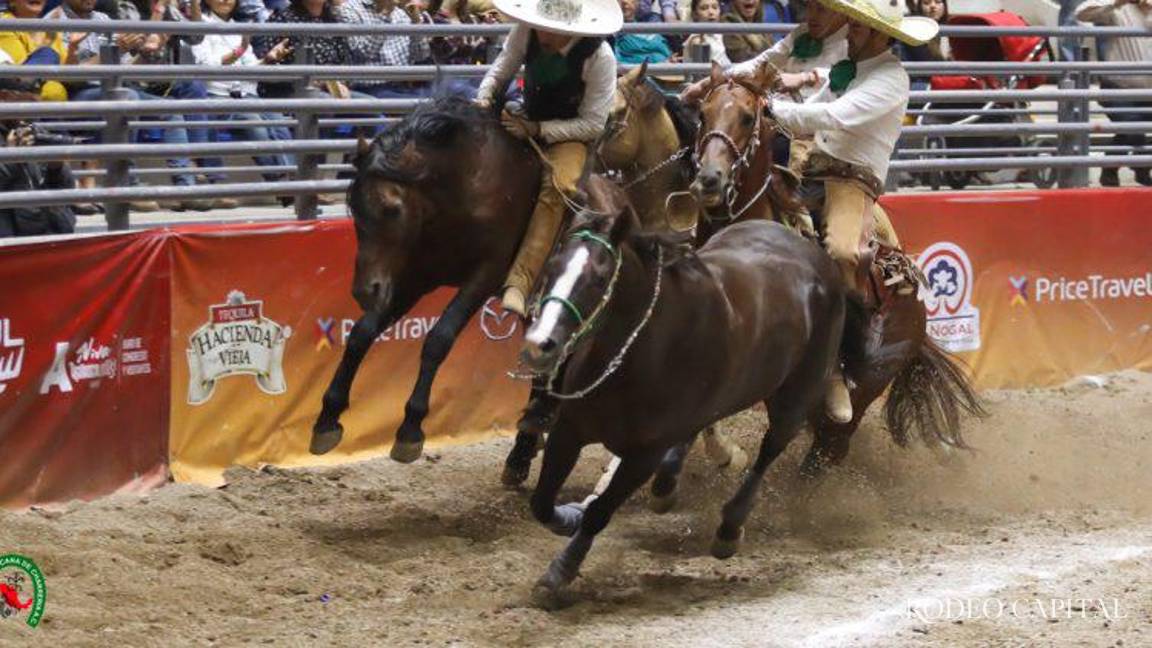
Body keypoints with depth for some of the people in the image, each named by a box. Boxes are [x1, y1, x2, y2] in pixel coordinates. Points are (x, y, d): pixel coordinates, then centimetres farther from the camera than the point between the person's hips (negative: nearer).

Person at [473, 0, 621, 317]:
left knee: (557, 185, -34)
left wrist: (536, 130, -27)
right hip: (528, 121, 6)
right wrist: (485, 97, -19)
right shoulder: (527, 33, -15)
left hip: (572, 133, -6)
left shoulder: (599, 57, -24)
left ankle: (520, 282, -42)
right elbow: (500, 71, 3)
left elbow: (593, 124, -19)